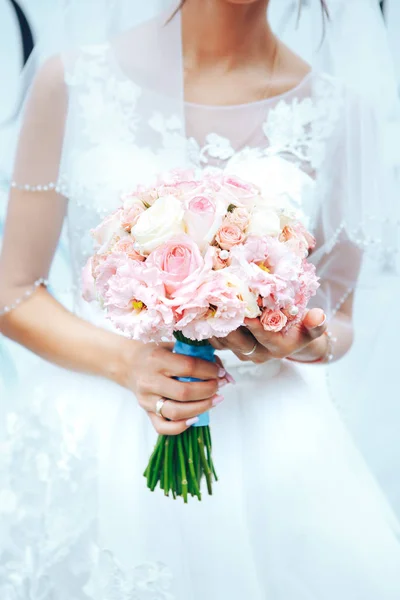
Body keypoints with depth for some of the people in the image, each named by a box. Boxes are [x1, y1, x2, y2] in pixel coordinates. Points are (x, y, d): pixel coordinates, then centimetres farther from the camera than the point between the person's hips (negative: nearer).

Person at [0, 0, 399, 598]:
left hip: (263, 438, 1)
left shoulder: (337, 112, -3)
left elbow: (339, 319, 8)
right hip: (93, 431, 0)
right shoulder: (74, 80, -5)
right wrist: (124, 361, -17)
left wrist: (309, 343, -15)